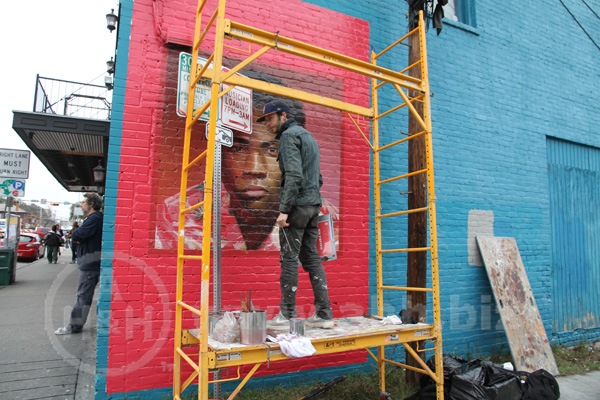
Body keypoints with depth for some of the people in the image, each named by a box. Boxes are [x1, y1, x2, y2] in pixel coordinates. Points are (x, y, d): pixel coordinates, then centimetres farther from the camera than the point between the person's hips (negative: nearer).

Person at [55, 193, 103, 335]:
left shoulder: (95, 218, -16)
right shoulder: (94, 218, 19)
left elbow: (78, 234, -22)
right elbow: (80, 235, 19)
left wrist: (74, 235, -2)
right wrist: (78, 238, -1)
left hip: (90, 263, -10)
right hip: (89, 262, 10)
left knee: (83, 295, -4)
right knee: (84, 294, 15)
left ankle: (75, 326, 3)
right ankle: (76, 324, 23)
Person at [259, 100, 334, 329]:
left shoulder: (289, 135, -6)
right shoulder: (308, 136, 23)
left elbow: (294, 175, -19)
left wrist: (284, 209, -21)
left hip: (297, 206, -9)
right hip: (313, 206, 9)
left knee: (289, 259, -3)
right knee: (311, 258, 9)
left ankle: (287, 315, 4)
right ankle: (324, 314, 11)